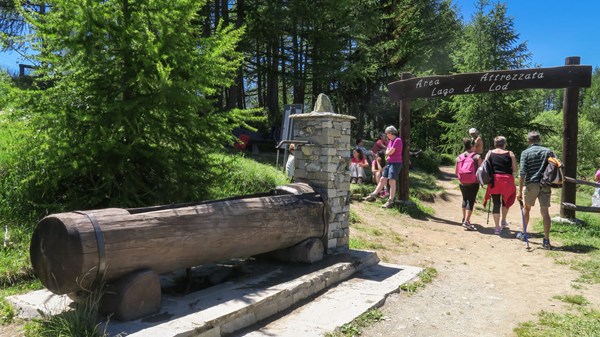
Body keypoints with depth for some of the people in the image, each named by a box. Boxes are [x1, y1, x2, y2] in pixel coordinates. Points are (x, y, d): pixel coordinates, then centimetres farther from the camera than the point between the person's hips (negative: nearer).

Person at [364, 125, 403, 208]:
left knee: (392, 181, -12)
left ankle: (390, 201, -12)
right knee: (382, 179, 10)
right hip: (389, 163, 9)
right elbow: (387, 152, 16)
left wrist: (387, 152, 4)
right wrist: (388, 154, -5)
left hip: (396, 163, -9)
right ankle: (373, 195, 15)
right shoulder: (390, 141, 14)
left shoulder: (398, 140, -13)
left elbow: (391, 152, -16)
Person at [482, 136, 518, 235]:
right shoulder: (510, 154, 0)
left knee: (496, 203, 5)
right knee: (506, 200, 24)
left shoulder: (490, 153, 4)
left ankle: (497, 227, 7)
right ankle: (503, 221, 29)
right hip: (507, 180, -1)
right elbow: (515, 169, -1)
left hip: (494, 180, 1)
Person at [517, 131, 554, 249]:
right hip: (545, 185, 2)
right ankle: (546, 240, -3)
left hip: (531, 184, -2)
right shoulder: (548, 151, 8)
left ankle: (523, 233, 28)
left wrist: (520, 190, -8)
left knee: (526, 207, 19)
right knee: (545, 211, 1)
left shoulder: (526, 153, -2)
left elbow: (522, 172, -9)